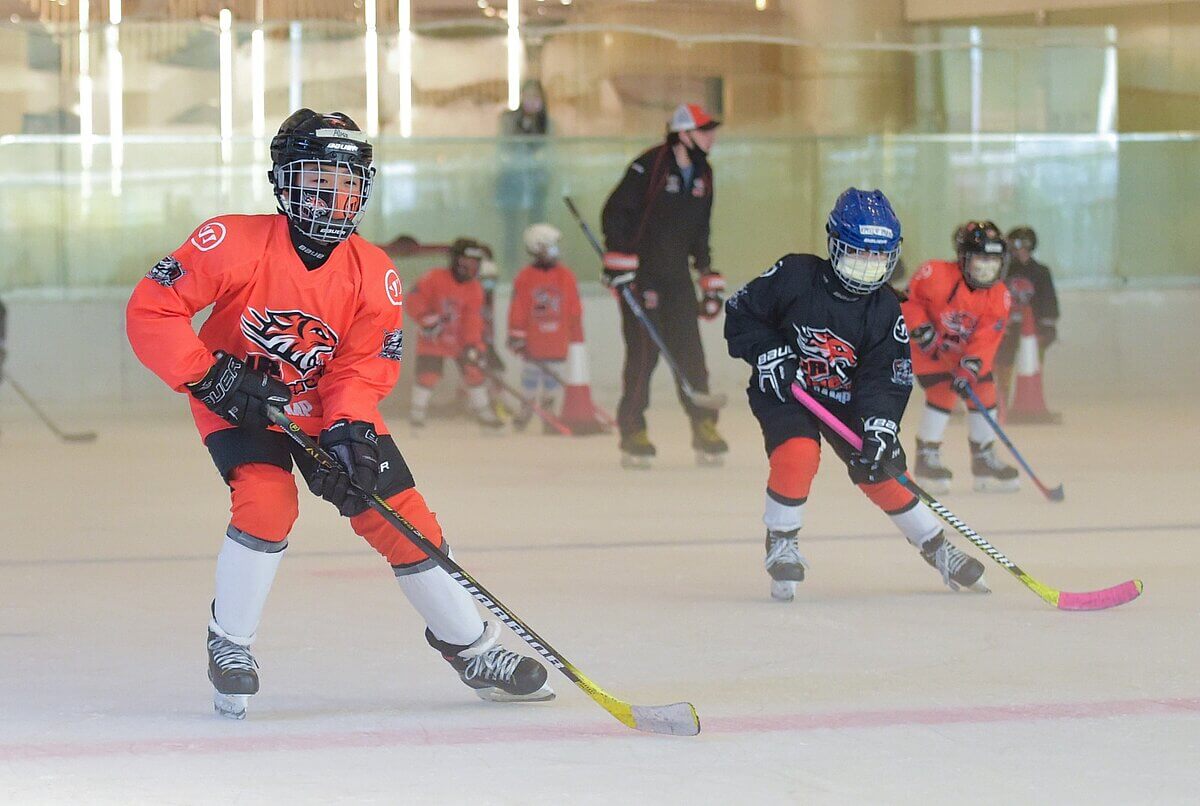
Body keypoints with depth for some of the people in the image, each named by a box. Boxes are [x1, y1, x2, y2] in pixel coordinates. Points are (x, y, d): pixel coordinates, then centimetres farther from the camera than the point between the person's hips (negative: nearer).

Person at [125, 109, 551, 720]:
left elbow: (364, 366, -13)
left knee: (401, 516, -2)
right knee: (268, 500, -29)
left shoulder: (373, 274, -13)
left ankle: (471, 646, 16)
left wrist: (349, 433, -32)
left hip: (330, 410, 4)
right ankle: (229, 644, -9)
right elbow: (150, 310, -24)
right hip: (239, 408, -3)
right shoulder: (235, 245, -24)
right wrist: (211, 378, -30)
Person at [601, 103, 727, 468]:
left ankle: (704, 429, 5)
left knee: (690, 352, 1)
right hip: (640, 277, -6)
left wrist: (710, 280, 18)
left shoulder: (702, 174, 10)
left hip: (676, 276, 6)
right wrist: (618, 263, -19)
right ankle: (633, 434, -2)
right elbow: (615, 211, -14)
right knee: (643, 353, -8)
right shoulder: (649, 166, -13)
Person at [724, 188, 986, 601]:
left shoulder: (885, 311, -11)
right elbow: (740, 312, -7)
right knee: (798, 453, -29)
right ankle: (781, 544, -10)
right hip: (784, 392, -3)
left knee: (880, 471, -4)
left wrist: (880, 427, -29)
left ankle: (937, 549, 15)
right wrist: (768, 353, -20)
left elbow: (888, 378, -14)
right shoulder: (793, 277, -18)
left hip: (846, 400, 3)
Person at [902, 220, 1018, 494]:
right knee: (942, 394, -20)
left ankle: (984, 460, 16)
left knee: (984, 393, -1)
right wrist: (921, 328, -23)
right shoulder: (938, 276, -27)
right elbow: (908, 298, -14)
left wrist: (968, 370, -32)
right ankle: (927, 458, -6)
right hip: (931, 348, -5)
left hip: (967, 351, 5)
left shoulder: (999, 297, -15)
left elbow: (984, 340, -21)